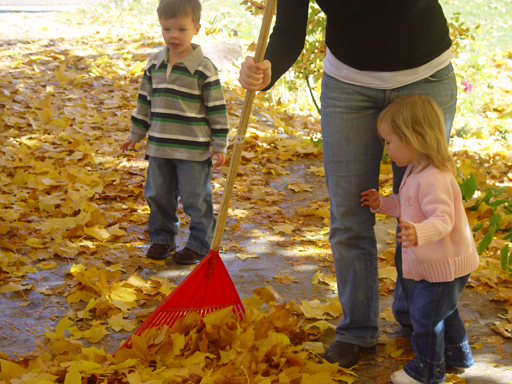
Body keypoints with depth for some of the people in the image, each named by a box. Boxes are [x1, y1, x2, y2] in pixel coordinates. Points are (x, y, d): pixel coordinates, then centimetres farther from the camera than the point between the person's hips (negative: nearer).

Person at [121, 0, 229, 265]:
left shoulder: (204, 69, -10)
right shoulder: (154, 64, 5)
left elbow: (217, 109, -7)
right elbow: (145, 100, 15)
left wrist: (220, 146, -8)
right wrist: (136, 134, 17)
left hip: (194, 150, -5)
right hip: (159, 146, 5)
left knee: (196, 199, 3)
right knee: (157, 195, 13)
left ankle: (200, 245, 17)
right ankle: (162, 238, 30)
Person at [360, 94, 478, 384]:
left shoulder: (434, 179, -30)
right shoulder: (416, 171, 5)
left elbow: (443, 219, -38)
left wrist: (419, 233, -55)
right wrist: (383, 204, 16)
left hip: (445, 265, -11)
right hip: (438, 263, 11)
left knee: (426, 311, 2)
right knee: (443, 310, 27)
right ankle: (457, 356, 46)